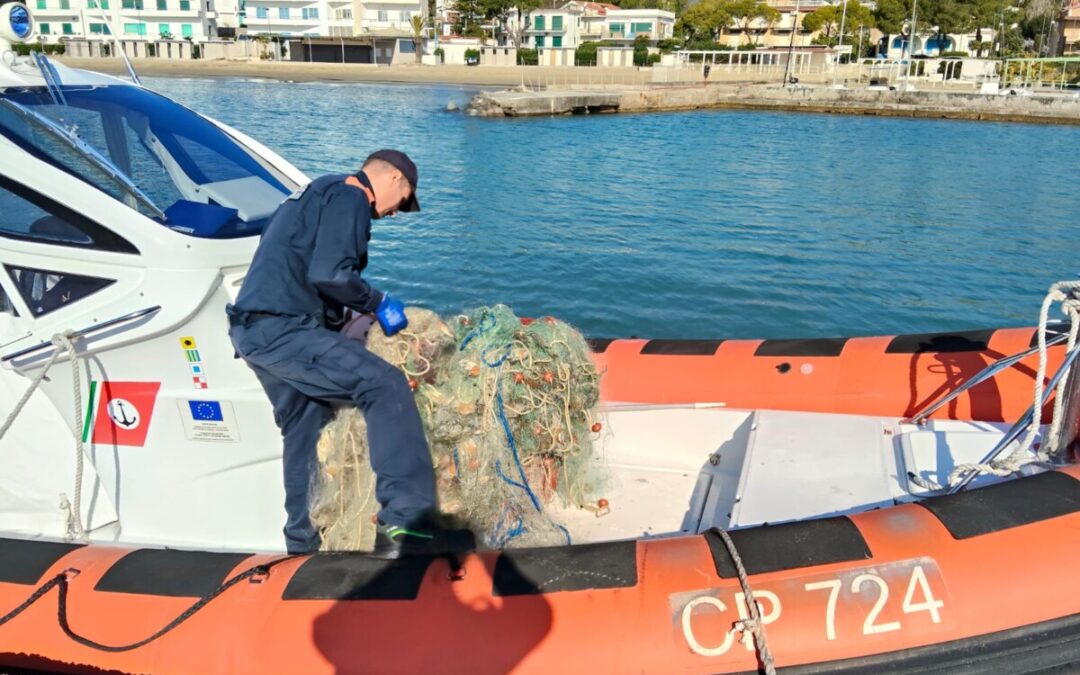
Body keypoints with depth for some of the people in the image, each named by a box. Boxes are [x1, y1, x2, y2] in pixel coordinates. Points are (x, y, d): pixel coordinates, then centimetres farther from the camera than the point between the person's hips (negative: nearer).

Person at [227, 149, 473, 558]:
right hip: (282, 328, -11)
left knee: (304, 430, 21)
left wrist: (365, 307, 26)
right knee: (385, 387, -17)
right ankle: (404, 523, -24)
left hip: (251, 329, 11)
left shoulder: (319, 193, 26)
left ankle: (302, 541, 32)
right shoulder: (350, 197, -6)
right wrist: (377, 302, -5)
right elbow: (329, 274, -20)